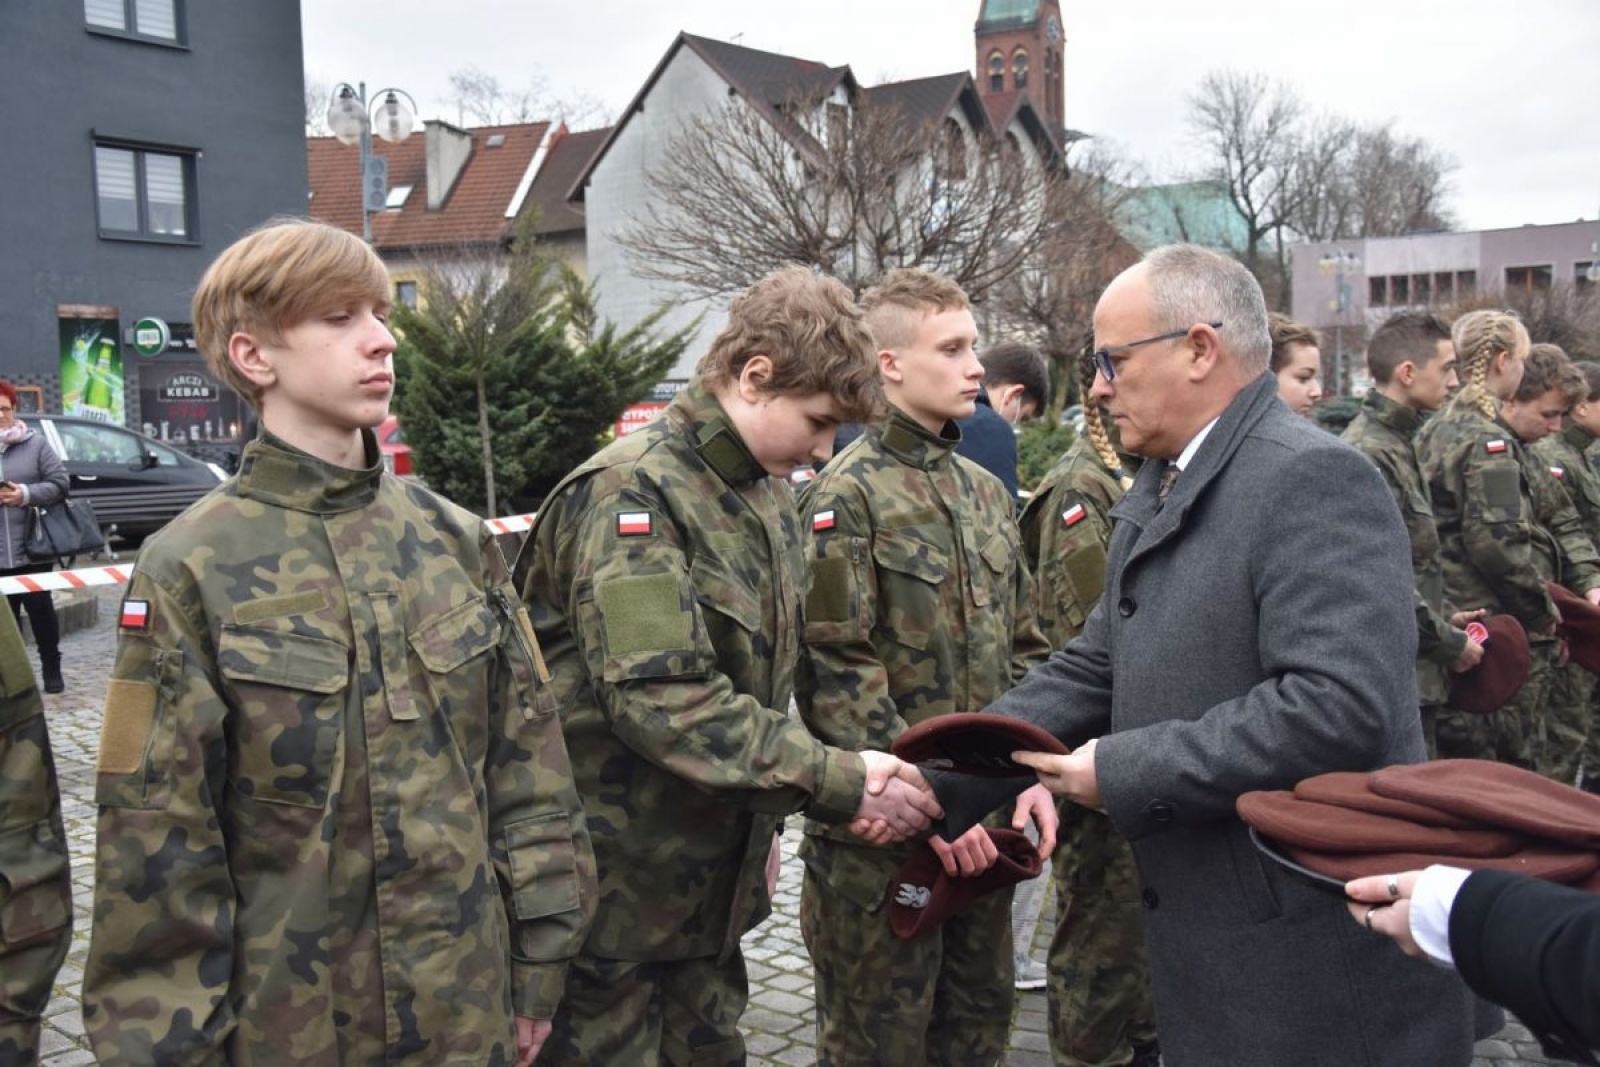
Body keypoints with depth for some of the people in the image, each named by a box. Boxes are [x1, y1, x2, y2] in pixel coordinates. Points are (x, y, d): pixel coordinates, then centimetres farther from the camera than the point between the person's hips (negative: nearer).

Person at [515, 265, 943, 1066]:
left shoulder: (768, 495, 9)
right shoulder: (631, 493, -19)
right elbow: (660, 700, -28)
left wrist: (766, 820, 14)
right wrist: (840, 784, -26)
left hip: (713, 881, 8)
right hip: (612, 892, -8)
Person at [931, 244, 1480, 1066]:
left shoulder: (1312, 479, -18)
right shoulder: (1158, 491, 12)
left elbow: (1341, 705, -28)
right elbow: (1089, 672, 11)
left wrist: (1125, 772, -21)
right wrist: (935, 789, 2)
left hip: (1324, 964, -8)